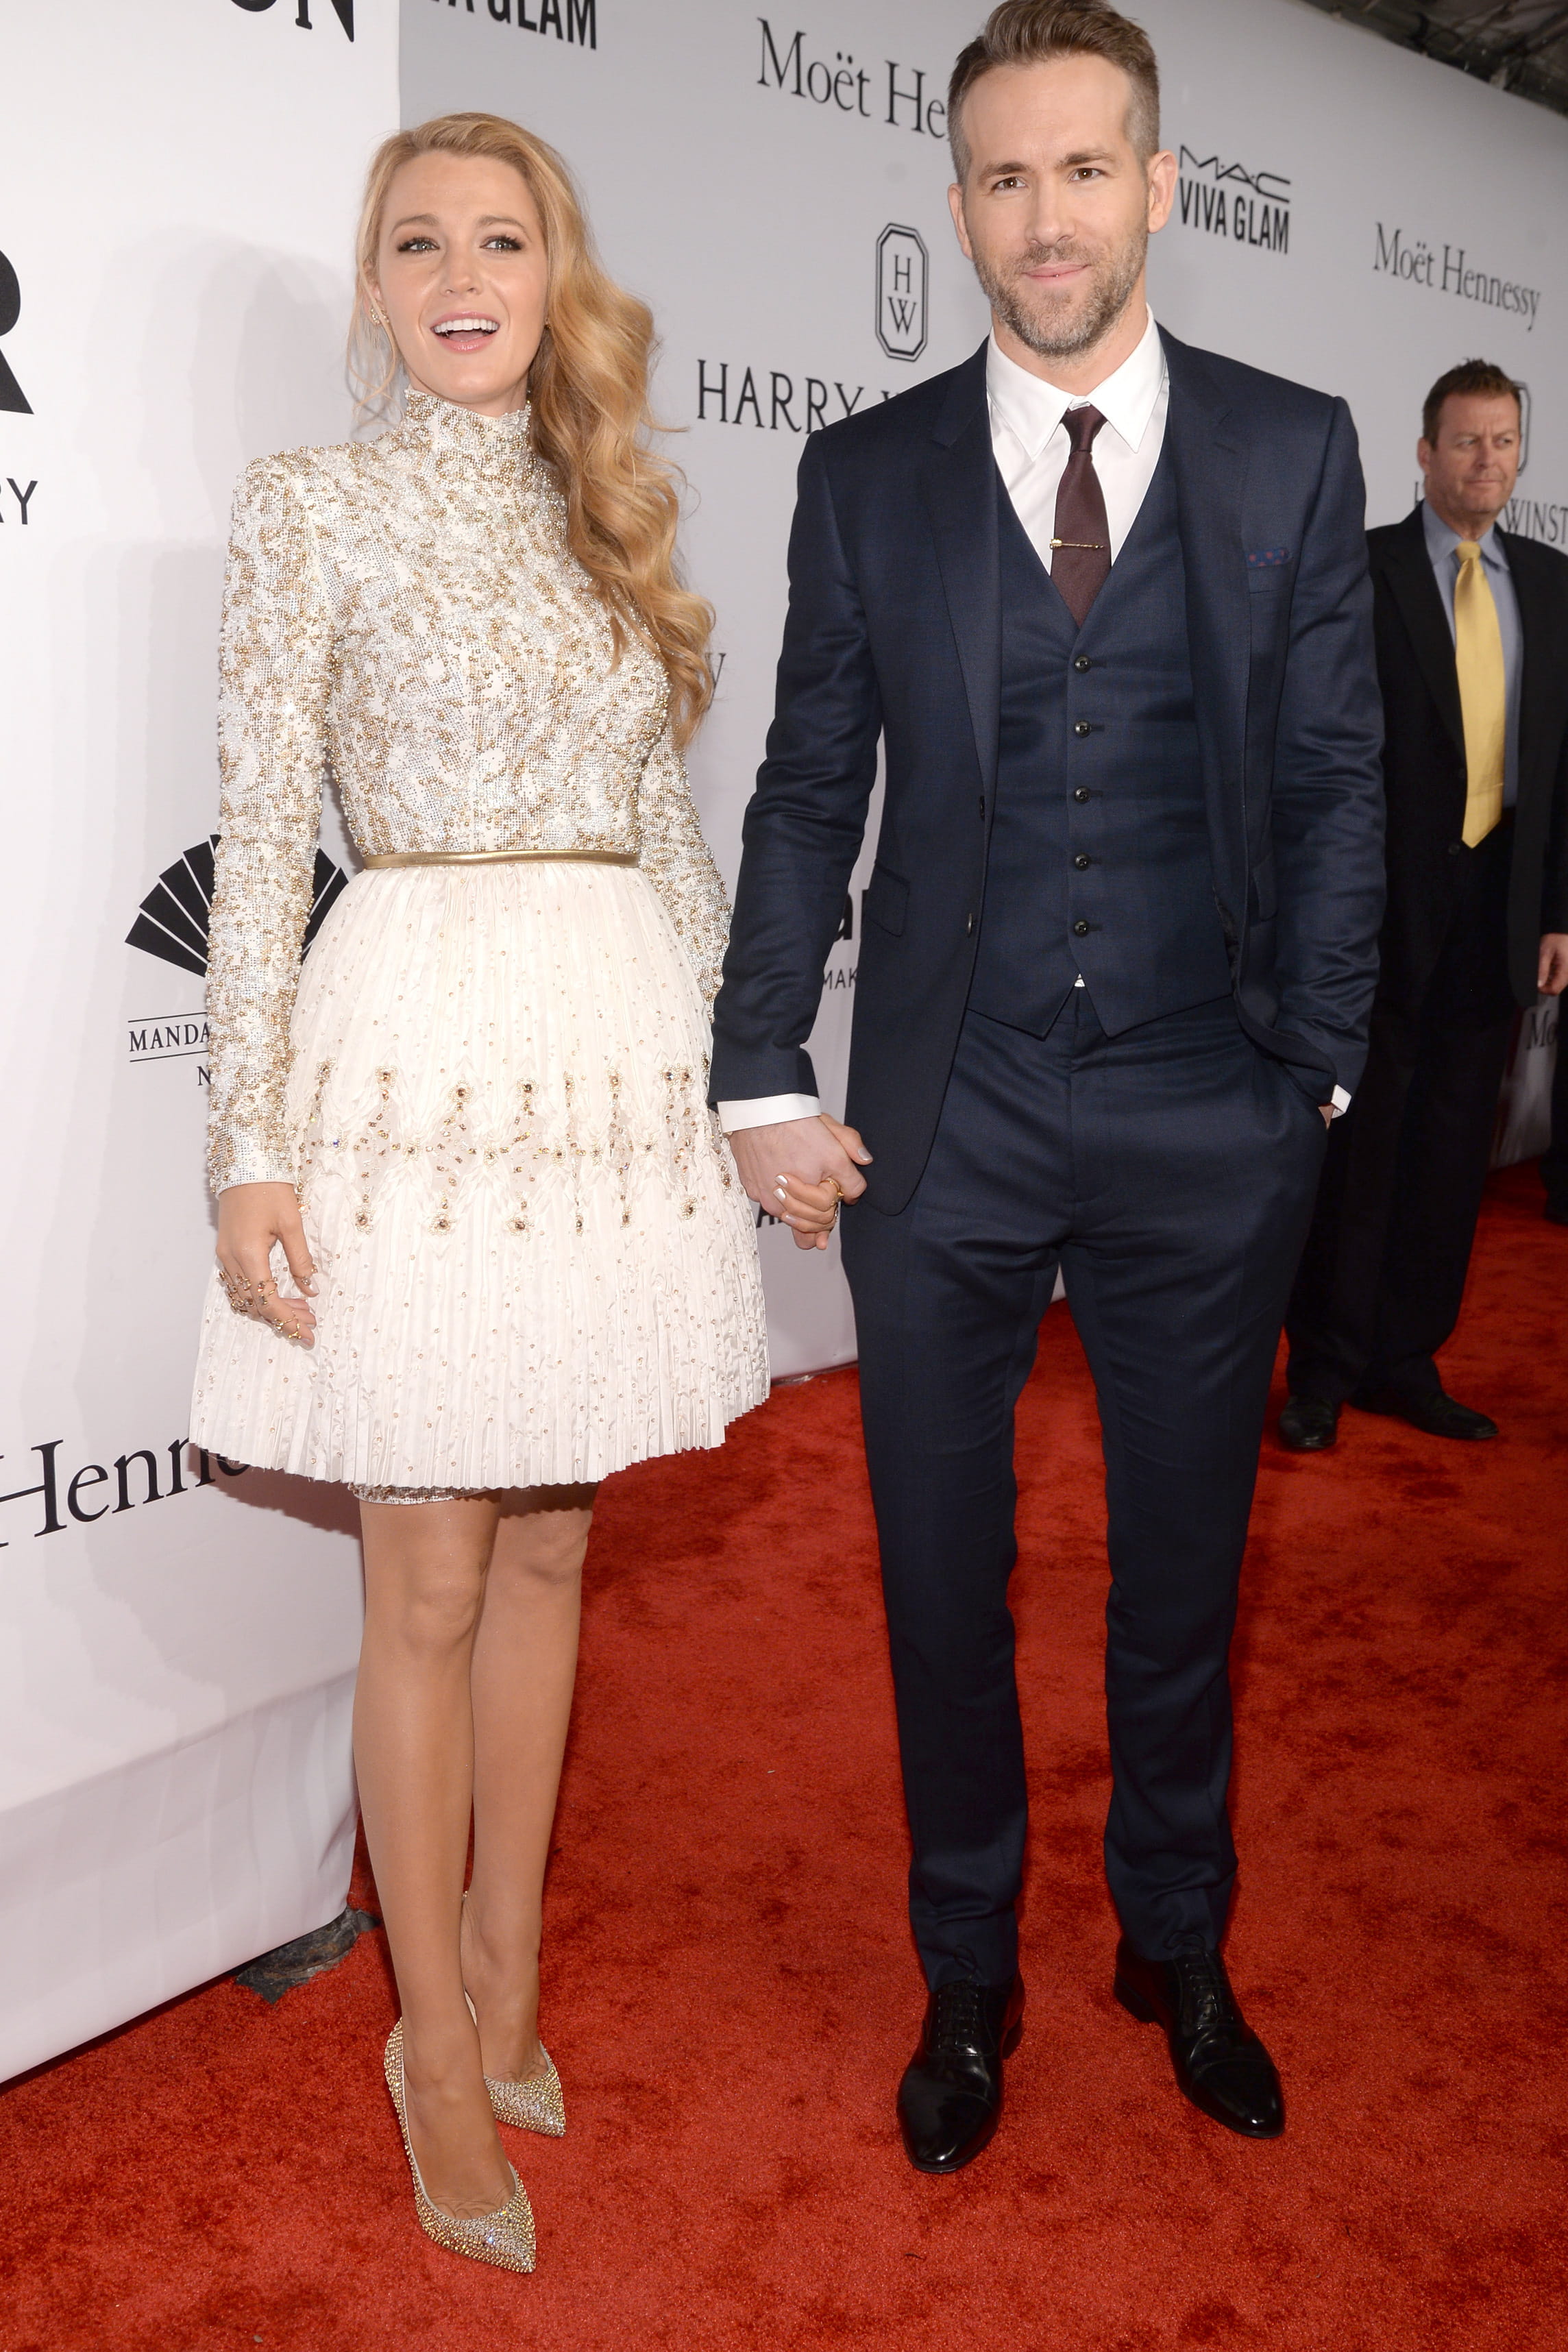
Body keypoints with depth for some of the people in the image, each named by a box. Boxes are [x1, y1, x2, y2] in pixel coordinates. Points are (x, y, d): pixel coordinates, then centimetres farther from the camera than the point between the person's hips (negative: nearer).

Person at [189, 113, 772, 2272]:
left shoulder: (610, 521, 15)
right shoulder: (312, 506, 0)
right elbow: (261, 847, -6)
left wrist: (741, 1075, 13)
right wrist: (252, 1148, -12)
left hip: (615, 1059, 5)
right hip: (422, 1056, -5)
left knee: (549, 1549, 13)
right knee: (432, 1586, 3)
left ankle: (504, 1967, 32)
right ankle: (441, 2040, 22)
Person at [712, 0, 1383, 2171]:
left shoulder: (1294, 451, 3)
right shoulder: (869, 475, 3)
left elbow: (1336, 782, 3)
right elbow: (809, 792, 3)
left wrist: (1313, 1072, -1)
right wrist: (766, 1084, -2)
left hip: (1208, 1121, 0)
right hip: (943, 1117, 0)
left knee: (1185, 1566, 14)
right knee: (944, 1575, 11)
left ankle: (1179, 1948, 39)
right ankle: (968, 1979, 33)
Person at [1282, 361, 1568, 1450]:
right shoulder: (1359, 570, -3)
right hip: (1386, 901, -4)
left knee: (1454, 1144, 9)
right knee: (1360, 1139, 2)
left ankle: (1408, 1360, 22)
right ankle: (1325, 1366, 16)